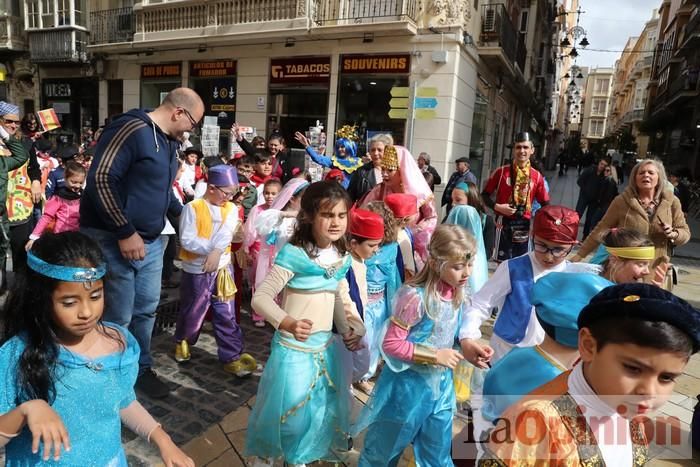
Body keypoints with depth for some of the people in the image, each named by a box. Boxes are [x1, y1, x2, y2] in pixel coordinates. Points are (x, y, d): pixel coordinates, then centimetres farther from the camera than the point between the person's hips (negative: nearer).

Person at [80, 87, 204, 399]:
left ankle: (142, 368, 33)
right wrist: (125, 232, -22)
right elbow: (100, 179, -23)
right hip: (114, 240, -8)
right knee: (118, 316, 3)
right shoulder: (132, 129, -17)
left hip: (151, 241, 9)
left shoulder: (170, 142, 12)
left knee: (146, 309, 15)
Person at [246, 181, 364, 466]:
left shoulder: (341, 258, 0)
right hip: (293, 349, -6)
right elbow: (260, 297, -23)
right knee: (287, 411, 9)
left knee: (322, 410, 20)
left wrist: (347, 330, 6)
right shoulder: (293, 254, -21)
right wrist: (287, 322, -37)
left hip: (325, 348, 7)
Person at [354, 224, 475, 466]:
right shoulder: (416, 297, -26)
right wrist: (435, 355, -24)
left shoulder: (459, 295, -3)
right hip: (408, 385, -6)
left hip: (441, 385, 6)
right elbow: (391, 344, -23)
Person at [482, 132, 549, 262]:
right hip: (504, 222, -2)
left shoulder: (537, 177, 3)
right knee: (502, 261, 2)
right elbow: (485, 195, 4)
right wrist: (496, 206, -13)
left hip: (524, 224, 2)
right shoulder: (501, 172, -3)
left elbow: (545, 204, 9)